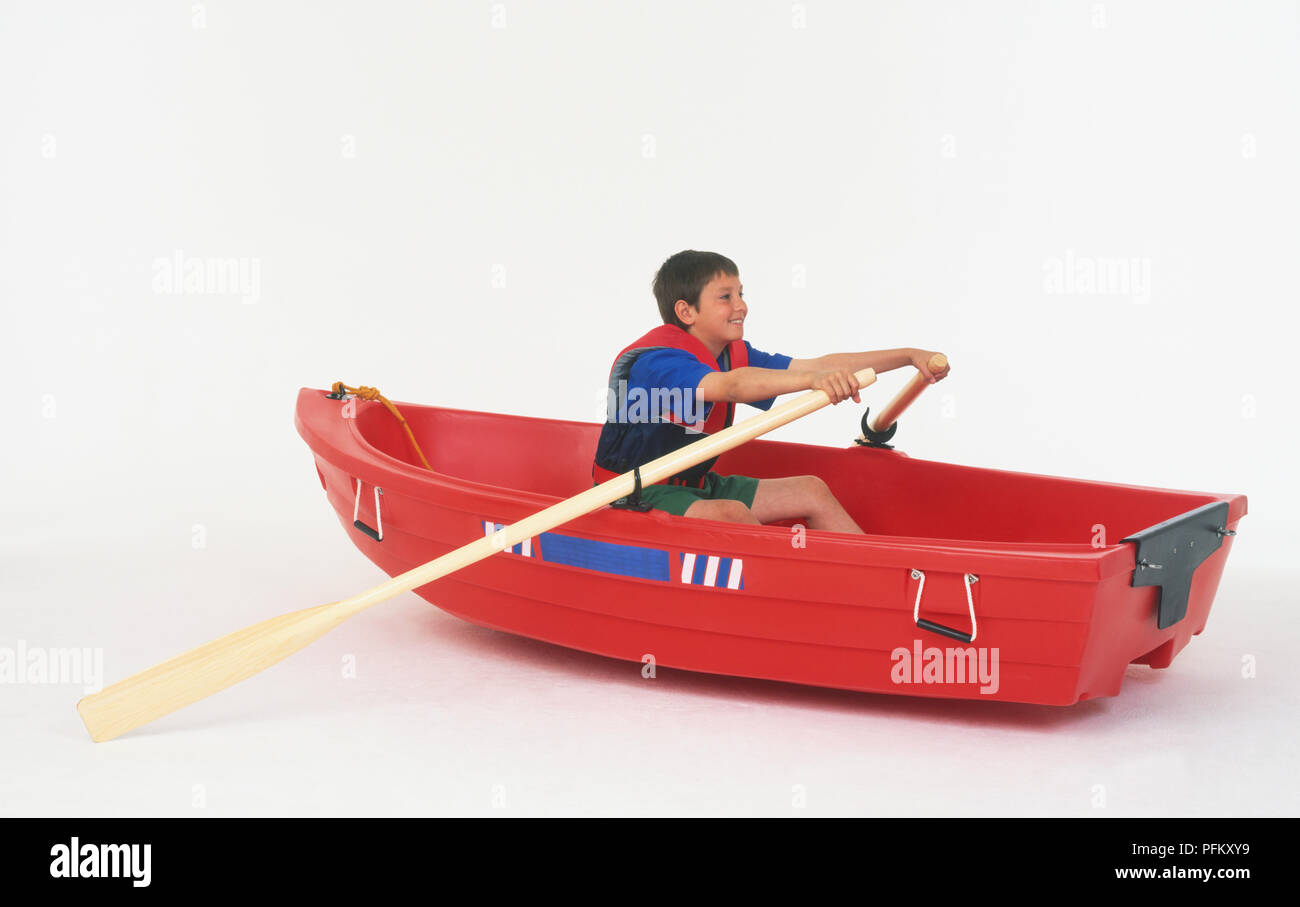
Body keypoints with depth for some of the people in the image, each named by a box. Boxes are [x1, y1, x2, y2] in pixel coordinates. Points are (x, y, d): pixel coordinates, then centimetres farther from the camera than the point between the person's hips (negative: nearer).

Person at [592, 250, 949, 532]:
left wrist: (909, 356, -3)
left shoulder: (734, 355, 2)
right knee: (731, 513, -35)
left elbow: (820, 365, 2)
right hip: (635, 497, -9)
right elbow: (731, 386, -45)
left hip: (694, 486, 9)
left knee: (811, 490, 2)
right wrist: (813, 380, -59)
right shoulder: (654, 361, -26)